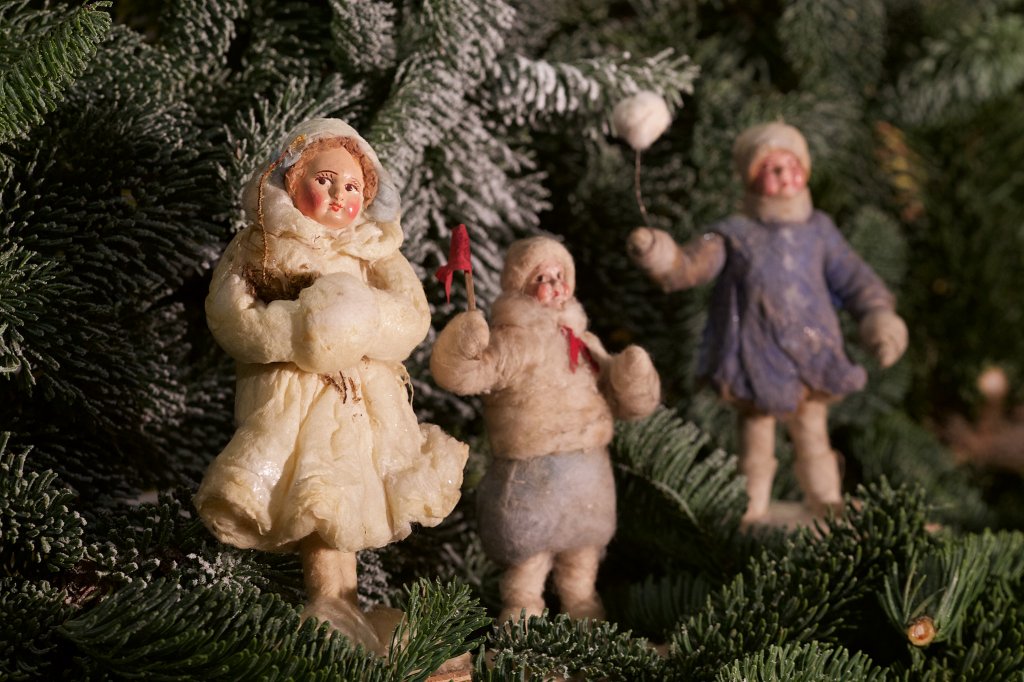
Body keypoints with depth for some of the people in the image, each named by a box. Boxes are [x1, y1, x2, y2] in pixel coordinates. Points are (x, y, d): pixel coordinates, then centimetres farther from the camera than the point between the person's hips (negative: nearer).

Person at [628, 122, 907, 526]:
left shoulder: (819, 229, 6)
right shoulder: (735, 236, -7)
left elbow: (854, 280, 12)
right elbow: (691, 266, -20)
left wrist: (880, 318, 0)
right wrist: (660, 257, -40)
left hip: (812, 360, 4)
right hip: (760, 365, -4)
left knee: (813, 441, 17)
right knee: (756, 447, 7)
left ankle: (830, 517, 31)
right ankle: (754, 517, 20)